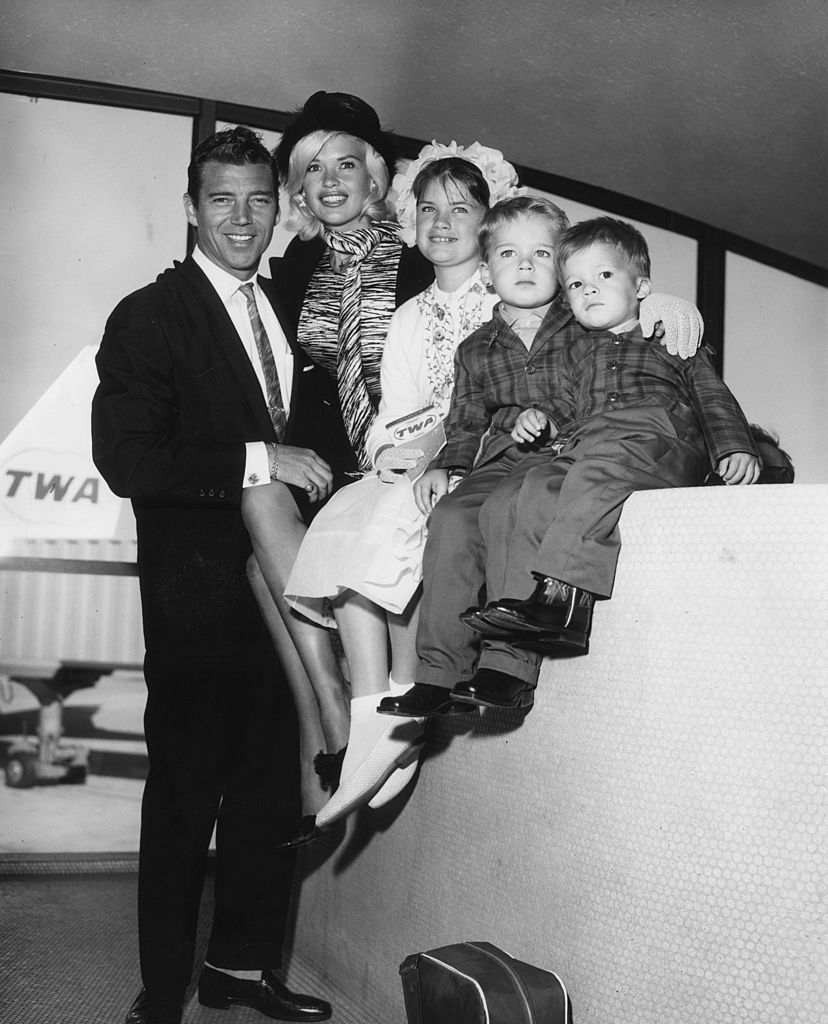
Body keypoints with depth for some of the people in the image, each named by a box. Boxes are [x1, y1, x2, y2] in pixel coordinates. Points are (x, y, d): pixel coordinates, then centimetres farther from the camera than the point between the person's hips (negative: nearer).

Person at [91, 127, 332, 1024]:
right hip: (199, 591, -6)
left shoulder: (288, 311, 16)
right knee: (185, 790, 2)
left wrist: (311, 465, 6)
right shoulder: (149, 317, -6)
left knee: (268, 785, 13)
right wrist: (255, 461, -20)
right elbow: (124, 458, -17)